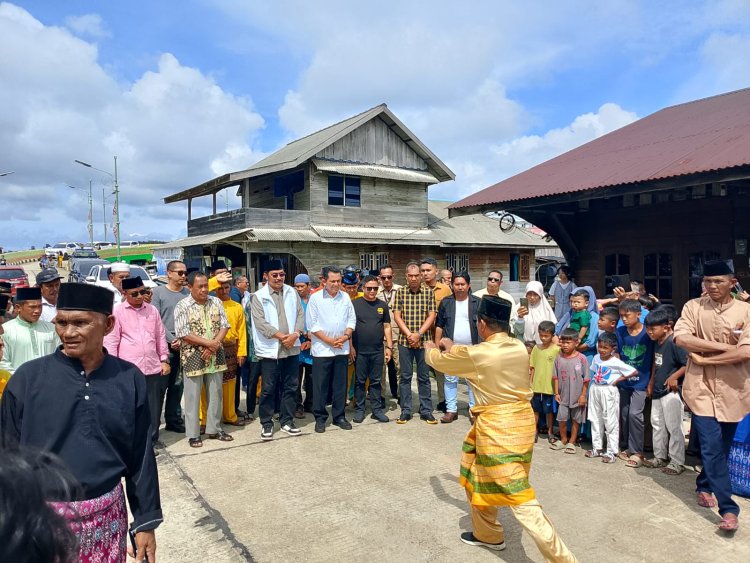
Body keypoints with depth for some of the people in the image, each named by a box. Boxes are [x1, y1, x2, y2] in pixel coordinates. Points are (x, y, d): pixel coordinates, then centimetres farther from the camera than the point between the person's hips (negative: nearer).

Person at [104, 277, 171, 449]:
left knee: (153, 408, 9)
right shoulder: (117, 312, -2)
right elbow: (111, 341, -2)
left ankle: (152, 440, 23)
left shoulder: (152, 310, 10)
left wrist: (164, 359, 12)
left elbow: (160, 336, 15)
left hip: (153, 368, 4)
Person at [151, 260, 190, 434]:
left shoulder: (188, 293, 9)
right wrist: (172, 340, -11)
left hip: (184, 345, 3)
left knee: (177, 385, 9)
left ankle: (174, 420, 19)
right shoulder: (158, 292, 0)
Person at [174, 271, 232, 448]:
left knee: (215, 393, 12)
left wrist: (213, 347, -11)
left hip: (215, 356, 4)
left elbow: (224, 326, 2)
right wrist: (208, 343, -16)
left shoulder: (216, 302, 4)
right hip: (193, 357, -4)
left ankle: (214, 429, 25)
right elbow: (183, 334, -14)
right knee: (193, 396, 5)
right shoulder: (182, 306, -8)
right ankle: (193, 434, 16)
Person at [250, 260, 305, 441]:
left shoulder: (292, 293, 8)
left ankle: (287, 421, 24)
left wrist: (295, 334, -13)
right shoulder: (258, 296, -4)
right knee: (268, 389, 3)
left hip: (292, 348, 4)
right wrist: (282, 336, -16)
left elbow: (300, 314, 5)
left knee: (290, 387, 11)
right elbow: (260, 322, -12)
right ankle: (266, 423, 17)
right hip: (270, 349, -4)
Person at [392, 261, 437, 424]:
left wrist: (418, 334, -12)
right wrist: (409, 335, -11)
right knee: (405, 377, 6)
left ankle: (426, 411, 16)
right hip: (404, 341, 0)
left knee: (424, 377, 7)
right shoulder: (400, 292, 3)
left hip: (424, 341, 0)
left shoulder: (429, 292, 2)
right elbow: (397, 316, -1)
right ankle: (405, 411, 15)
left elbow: (432, 316, -3)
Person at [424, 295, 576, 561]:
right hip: (519, 421, 8)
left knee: (519, 498, -3)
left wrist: (431, 348, 24)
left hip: (497, 427, -8)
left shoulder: (477, 353, -19)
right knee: (476, 476, 26)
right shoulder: (519, 348, 0)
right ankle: (487, 534, 43)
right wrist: (453, 348, 28)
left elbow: (439, 360, 1)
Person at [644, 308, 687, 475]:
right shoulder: (656, 343, 7)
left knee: (674, 427, 1)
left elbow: (689, 363, -24)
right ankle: (660, 457, 29)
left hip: (671, 391, -9)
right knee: (657, 425, 17)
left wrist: (674, 376, -23)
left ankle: (676, 462, 13)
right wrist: (651, 383, 19)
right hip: (657, 391, 9)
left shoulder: (674, 343, -21)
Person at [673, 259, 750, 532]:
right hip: (701, 387, -1)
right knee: (712, 447, -6)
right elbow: (681, 338, -15)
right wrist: (723, 347, -17)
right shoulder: (693, 306, -1)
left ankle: (705, 485, 40)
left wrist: (704, 358, -13)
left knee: (721, 447, 15)